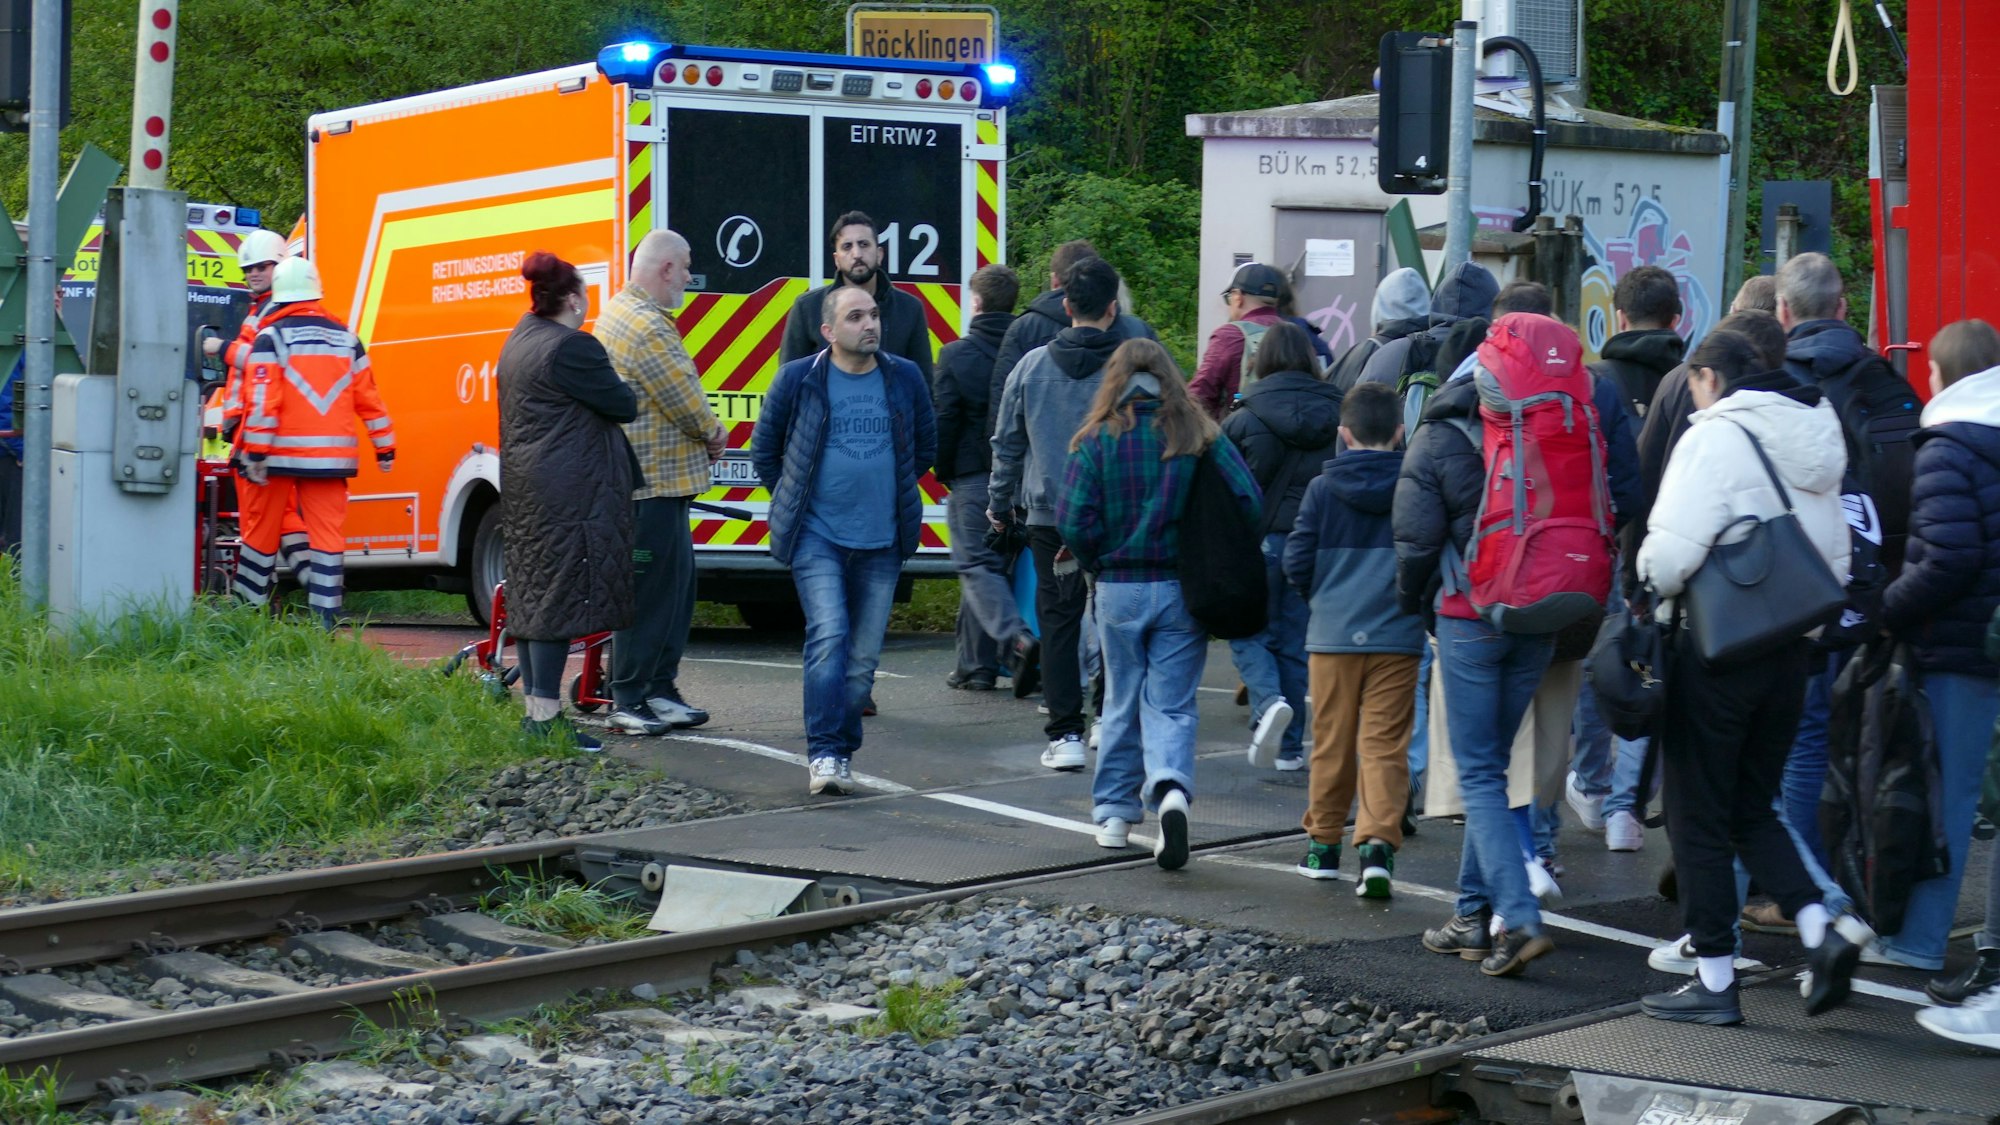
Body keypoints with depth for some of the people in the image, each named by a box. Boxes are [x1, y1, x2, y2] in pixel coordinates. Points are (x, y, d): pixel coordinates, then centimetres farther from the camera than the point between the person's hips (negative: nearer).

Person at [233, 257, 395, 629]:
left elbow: (262, 399, -13)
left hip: (281, 454, -3)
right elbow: (369, 398, 12)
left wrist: (256, 452, -13)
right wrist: (385, 448, 18)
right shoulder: (345, 338, 9)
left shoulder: (272, 337, -5)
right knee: (328, 533, 3)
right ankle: (324, 619, -2)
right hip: (332, 455, 3)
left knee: (262, 529, 9)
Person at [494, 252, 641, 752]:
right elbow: (624, 405, -11)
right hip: (569, 492, -10)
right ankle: (546, 715, -9)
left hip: (525, 486, 10)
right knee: (561, 594, -8)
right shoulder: (572, 347, -15)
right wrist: (622, 387, 10)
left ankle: (534, 706, 18)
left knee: (532, 593, 13)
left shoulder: (519, 343, 15)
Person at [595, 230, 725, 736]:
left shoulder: (621, 312, 17)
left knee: (678, 581, 15)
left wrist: (704, 434, 7)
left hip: (659, 478, 11)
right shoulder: (645, 325, -19)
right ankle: (629, 701, -2)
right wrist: (713, 434, 2)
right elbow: (684, 397, -16)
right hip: (652, 480, -11)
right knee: (649, 590, -6)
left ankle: (660, 689, 20)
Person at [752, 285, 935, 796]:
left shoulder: (905, 379, 5)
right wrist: (793, 502, 10)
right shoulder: (797, 380, -2)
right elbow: (763, 448, 11)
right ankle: (824, 752, -15)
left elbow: (926, 447, 20)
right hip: (817, 537, -3)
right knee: (828, 637, -17)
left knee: (864, 654, 5)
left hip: (881, 542, 3)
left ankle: (838, 751, 16)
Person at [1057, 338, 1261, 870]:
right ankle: (1171, 790, -23)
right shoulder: (1201, 437, -2)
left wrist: (1096, 564, 6)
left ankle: (1114, 814, 21)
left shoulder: (1096, 440, -5)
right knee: (1171, 704, 3)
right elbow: (1248, 502, -8)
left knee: (1122, 701, 16)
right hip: (1184, 589, 0)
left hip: (1120, 590, 0)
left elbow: (1072, 520, -12)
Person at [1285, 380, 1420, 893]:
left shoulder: (1323, 488, -3)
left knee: (1332, 744, 12)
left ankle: (1323, 844, 22)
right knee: (1385, 745, -1)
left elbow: (1297, 564, -3)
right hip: (1397, 637, 0)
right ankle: (1378, 841, -17)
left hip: (1333, 635, 1)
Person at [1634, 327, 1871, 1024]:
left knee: (1699, 817, 3)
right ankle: (1822, 931, 0)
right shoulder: (1814, 443, 11)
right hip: (1789, 653, 7)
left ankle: (1715, 980, 6)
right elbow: (1836, 565, 12)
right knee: (1753, 810, 18)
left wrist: (1652, 588, 0)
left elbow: (1672, 554, -20)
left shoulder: (1716, 437, -13)